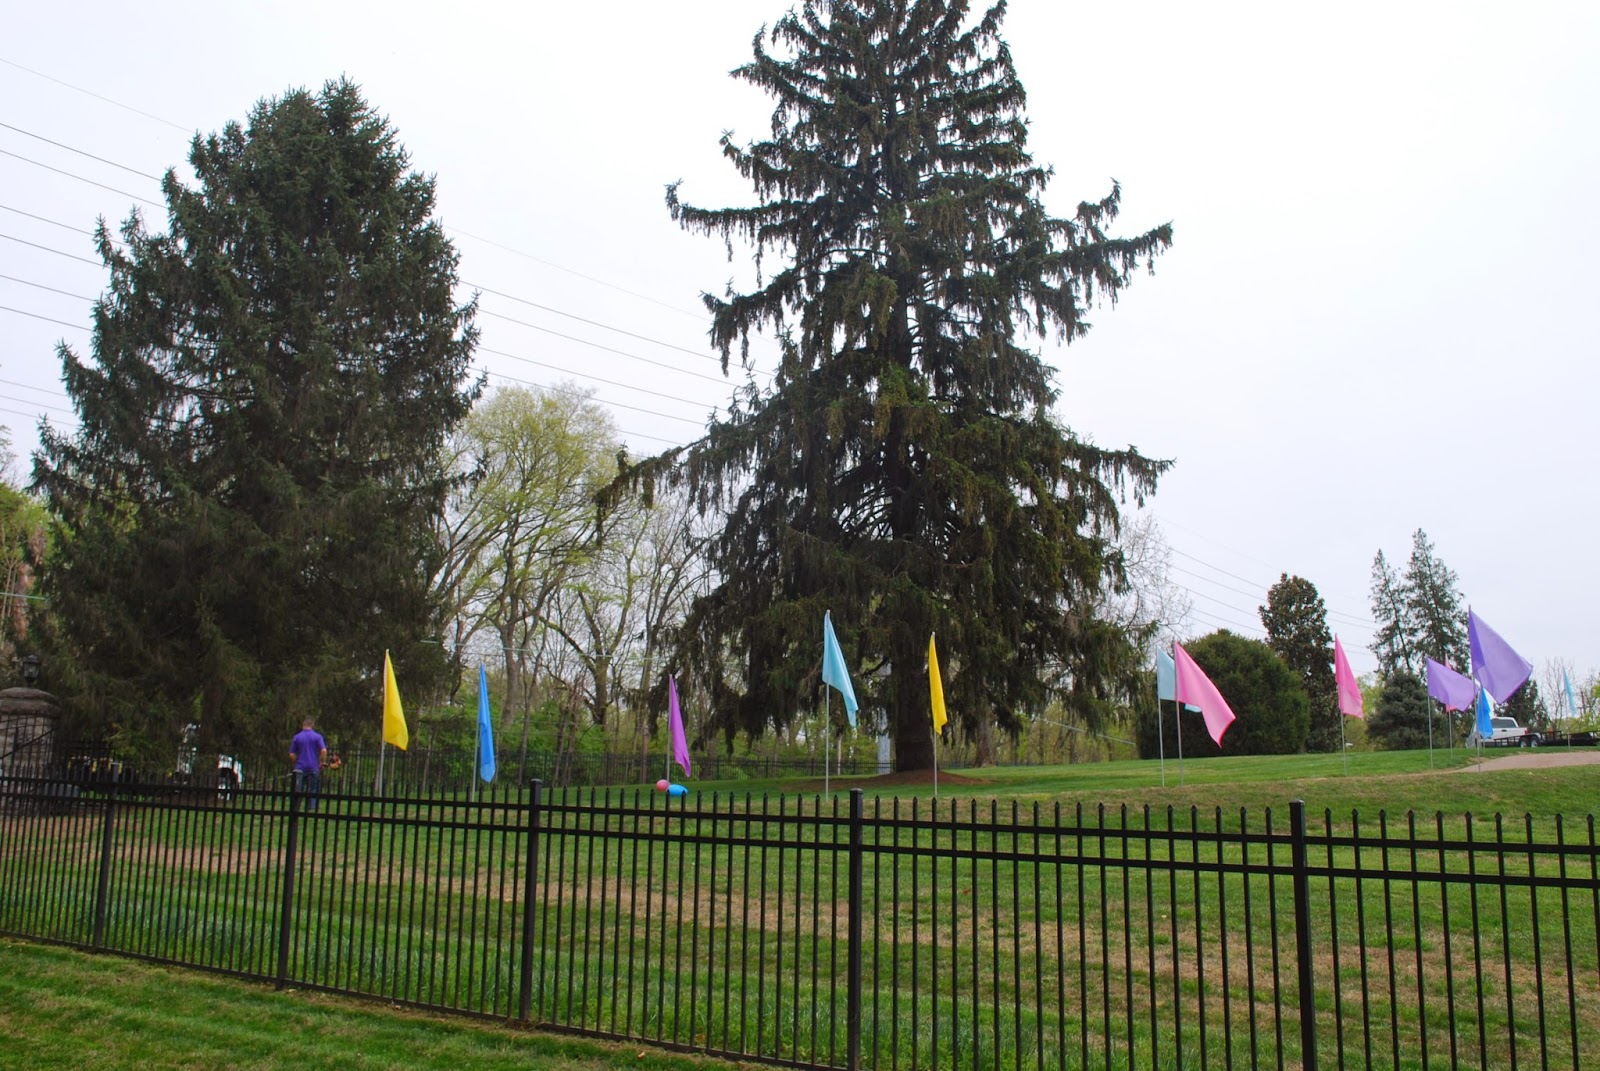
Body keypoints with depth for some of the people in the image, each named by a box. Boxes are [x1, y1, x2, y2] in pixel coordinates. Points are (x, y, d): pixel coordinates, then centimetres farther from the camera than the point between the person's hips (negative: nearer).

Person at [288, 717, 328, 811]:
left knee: (297, 793, 5)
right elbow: (324, 751, -11)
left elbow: (292, 755, 3)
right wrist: (322, 763, 2)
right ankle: (311, 809, -1)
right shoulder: (317, 736, 1)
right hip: (314, 768, -1)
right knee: (312, 792, 5)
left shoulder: (297, 737, 5)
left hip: (300, 768, 1)